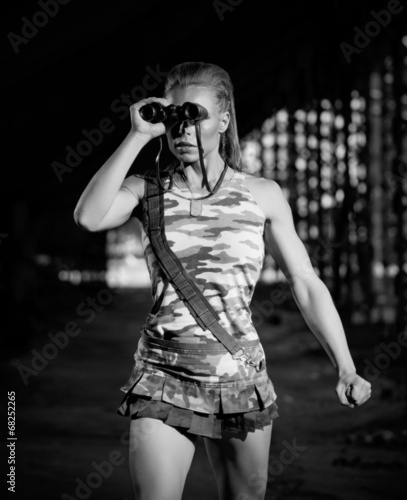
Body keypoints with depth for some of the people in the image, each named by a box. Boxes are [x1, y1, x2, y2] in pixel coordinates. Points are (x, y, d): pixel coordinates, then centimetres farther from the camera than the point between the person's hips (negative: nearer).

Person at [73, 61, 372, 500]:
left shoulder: (262, 195, 4)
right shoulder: (147, 190, 3)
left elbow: (306, 285, 5)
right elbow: (88, 217, -18)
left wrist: (346, 368, -3)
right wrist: (138, 135, -14)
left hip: (239, 379, 1)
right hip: (162, 378, -1)